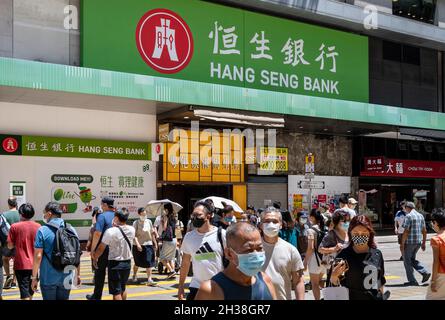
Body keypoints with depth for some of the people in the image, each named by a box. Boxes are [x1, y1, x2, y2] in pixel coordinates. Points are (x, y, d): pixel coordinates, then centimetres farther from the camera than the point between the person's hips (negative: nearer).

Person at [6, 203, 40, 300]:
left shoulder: (15, 227, -8)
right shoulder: (38, 226, -2)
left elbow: (10, 246, -5)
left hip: (21, 264, -3)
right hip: (34, 264, 3)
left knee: (25, 294, -1)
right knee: (31, 291, 21)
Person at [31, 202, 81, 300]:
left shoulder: (42, 231, -10)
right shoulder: (71, 230, 2)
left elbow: (38, 256, -12)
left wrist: (34, 277, -5)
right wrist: (78, 274, 14)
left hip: (48, 278, -3)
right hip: (66, 277, 3)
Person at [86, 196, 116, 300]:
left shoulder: (102, 216, -12)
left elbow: (97, 233, -19)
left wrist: (93, 249, -12)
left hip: (103, 249, -5)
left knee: (100, 272, 8)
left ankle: (97, 296, 19)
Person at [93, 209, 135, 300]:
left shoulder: (111, 231, -18)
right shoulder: (132, 230, -4)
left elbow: (101, 248, -10)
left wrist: (95, 257, 7)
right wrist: (116, 226, 2)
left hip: (115, 263, -5)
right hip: (127, 262, 6)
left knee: (116, 291, 0)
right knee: (123, 287, 24)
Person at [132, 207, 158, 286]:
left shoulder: (149, 221, 6)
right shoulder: (136, 223, -7)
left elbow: (152, 233, 14)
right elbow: (134, 235, -13)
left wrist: (155, 243, 14)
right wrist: (137, 244, -24)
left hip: (148, 244, 3)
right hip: (138, 245, -2)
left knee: (149, 262, -6)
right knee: (137, 262, 12)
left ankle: (149, 279, -5)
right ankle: (134, 275, 38)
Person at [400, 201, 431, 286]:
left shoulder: (408, 216, -13)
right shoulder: (421, 216, 10)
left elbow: (406, 231, -18)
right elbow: (424, 231, 12)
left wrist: (402, 244, -13)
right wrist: (424, 243, 19)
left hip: (409, 242, -7)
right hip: (418, 242, 7)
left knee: (407, 261, 5)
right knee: (412, 259, 21)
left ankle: (412, 281, 7)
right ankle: (425, 272, 6)